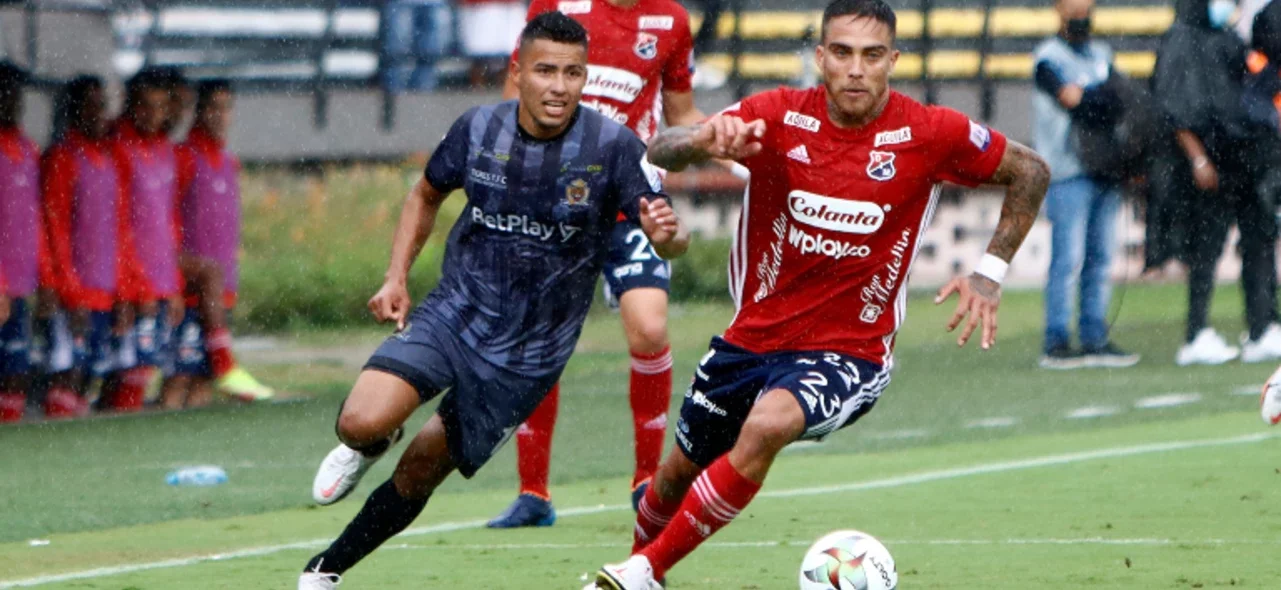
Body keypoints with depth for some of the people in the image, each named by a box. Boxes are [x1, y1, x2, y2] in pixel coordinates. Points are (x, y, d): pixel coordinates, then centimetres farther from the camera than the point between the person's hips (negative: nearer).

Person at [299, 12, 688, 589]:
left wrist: (667, 232, -42)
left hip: (529, 353, -1)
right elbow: (427, 194, 13)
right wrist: (396, 276, 2)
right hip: (456, 310, 1)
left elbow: (669, 240, -18)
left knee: (419, 473, 5)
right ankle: (368, 447, 16)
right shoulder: (479, 128, -7)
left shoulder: (613, 146, -15)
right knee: (362, 422, -23)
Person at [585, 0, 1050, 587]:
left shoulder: (930, 134, -13)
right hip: (753, 336, 3)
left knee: (767, 426, -32)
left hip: (850, 351, -3)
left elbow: (1030, 172, 3)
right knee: (680, 471, 17)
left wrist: (990, 273, -5)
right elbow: (659, 151, -23)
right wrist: (705, 141, -46)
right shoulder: (779, 116, -12)